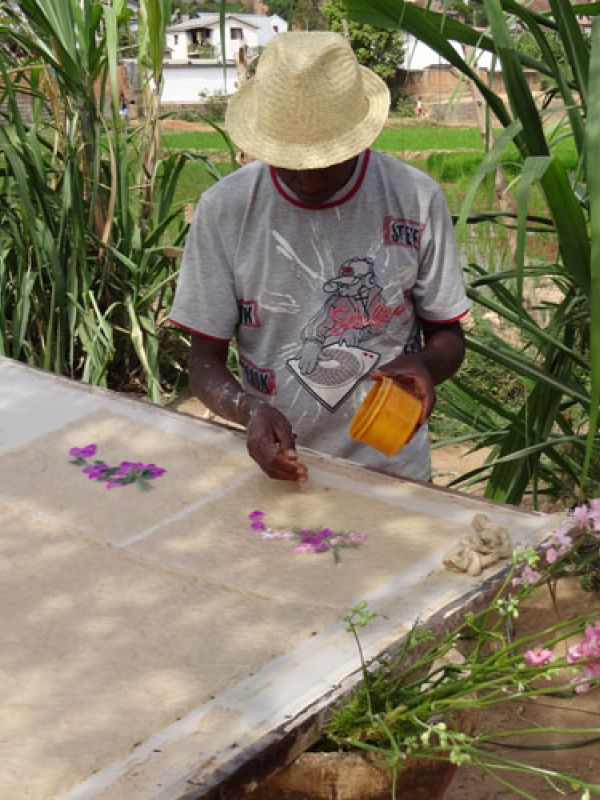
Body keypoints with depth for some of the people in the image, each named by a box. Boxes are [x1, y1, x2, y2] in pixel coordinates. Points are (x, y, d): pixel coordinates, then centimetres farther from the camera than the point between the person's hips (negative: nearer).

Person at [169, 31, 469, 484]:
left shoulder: (417, 200, -4)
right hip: (276, 470, 0)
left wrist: (424, 363, -15)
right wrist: (250, 409, -20)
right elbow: (205, 362, 1)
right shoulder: (223, 209, -5)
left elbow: (448, 336, 7)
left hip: (393, 469, 1)